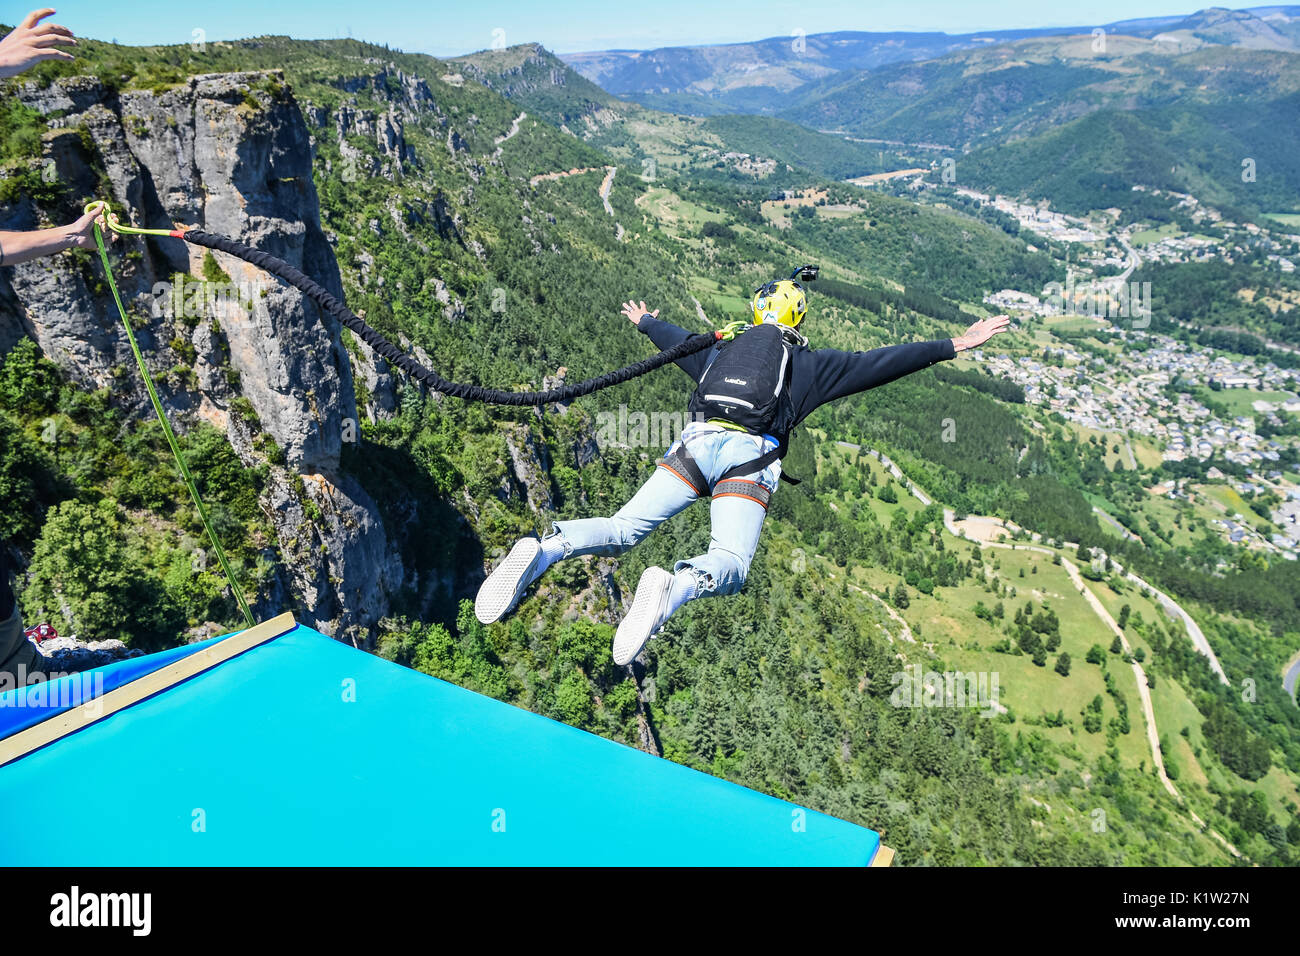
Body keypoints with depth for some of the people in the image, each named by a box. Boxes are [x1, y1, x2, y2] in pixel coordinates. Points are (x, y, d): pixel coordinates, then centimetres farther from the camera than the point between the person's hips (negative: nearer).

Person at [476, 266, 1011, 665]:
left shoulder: (720, 351, 33)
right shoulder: (809, 365, 22)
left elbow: (679, 341, 51)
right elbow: (877, 364, 18)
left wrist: (645, 321, 73)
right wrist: (954, 345, 24)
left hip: (695, 443, 3)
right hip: (750, 457, -3)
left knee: (622, 529, -1)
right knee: (729, 565, -13)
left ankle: (541, 552, -28)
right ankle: (674, 586, -48)